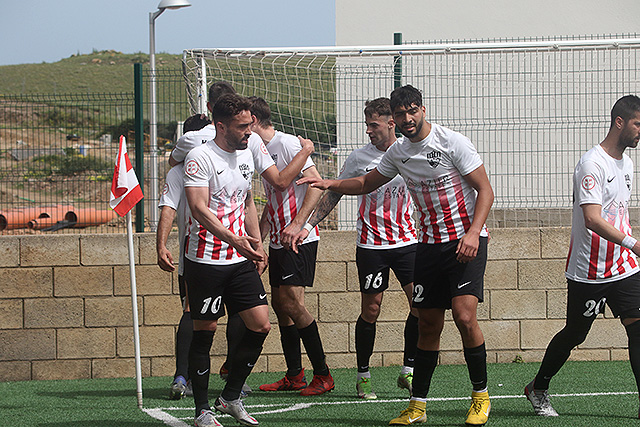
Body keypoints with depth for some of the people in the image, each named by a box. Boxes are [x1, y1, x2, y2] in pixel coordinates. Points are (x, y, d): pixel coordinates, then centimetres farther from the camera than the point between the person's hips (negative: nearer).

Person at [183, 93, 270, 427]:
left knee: (260, 325, 0)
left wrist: (257, 244, 17)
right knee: (204, 332, -1)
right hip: (205, 259, -7)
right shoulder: (200, 158, -13)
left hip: (241, 260, 7)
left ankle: (231, 397, 15)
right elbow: (199, 208, -24)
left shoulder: (245, 155, 12)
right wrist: (233, 239, -36)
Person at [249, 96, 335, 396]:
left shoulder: (287, 144, -12)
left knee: (291, 301, -15)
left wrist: (297, 225, -27)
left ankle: (323, 376, -10)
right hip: (278, 240, 10)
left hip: (299, 238, -9)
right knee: (279, 303, 7)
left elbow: (316, 184, -20)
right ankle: (294, 376, 13)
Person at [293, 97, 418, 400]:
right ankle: (363, 375, 11)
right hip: (370, 246, -1)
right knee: (370, 310, -2)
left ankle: (409, 370, 5)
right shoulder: (359, 158, 0)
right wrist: (307, 225, 0)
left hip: (406, 241, 1)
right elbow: (333, 194, 7)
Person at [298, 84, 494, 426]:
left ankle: (480, 396, -3)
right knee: (428, 324, 5)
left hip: (467, 240, -6)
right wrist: (330, 184, 8)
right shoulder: (398, 153, 8)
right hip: (429, 242, 6)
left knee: (464, 316, -18)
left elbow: (485, 190, -10)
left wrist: (473, 232, -22)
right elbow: (367, 183, 25)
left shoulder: (453, 143, -11)